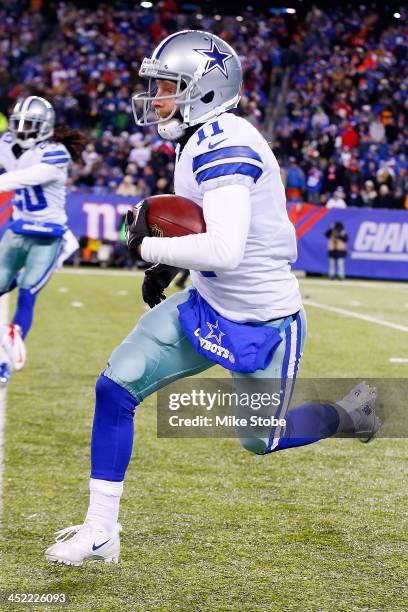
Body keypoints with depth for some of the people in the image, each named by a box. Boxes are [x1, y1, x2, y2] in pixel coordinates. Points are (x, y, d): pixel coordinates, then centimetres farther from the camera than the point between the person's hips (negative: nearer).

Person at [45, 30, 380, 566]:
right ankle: (100, 531, 4)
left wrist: (150, 248, -21)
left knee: (261, 440, 8)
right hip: (207, 306, 8)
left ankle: (349, 414, 37)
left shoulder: (223, 146, -25)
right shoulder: (199, 141, 4)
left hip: (263, 323, -8)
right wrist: (167, 266, 7)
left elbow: (225, 250, -35)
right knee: (115, 387, -5)